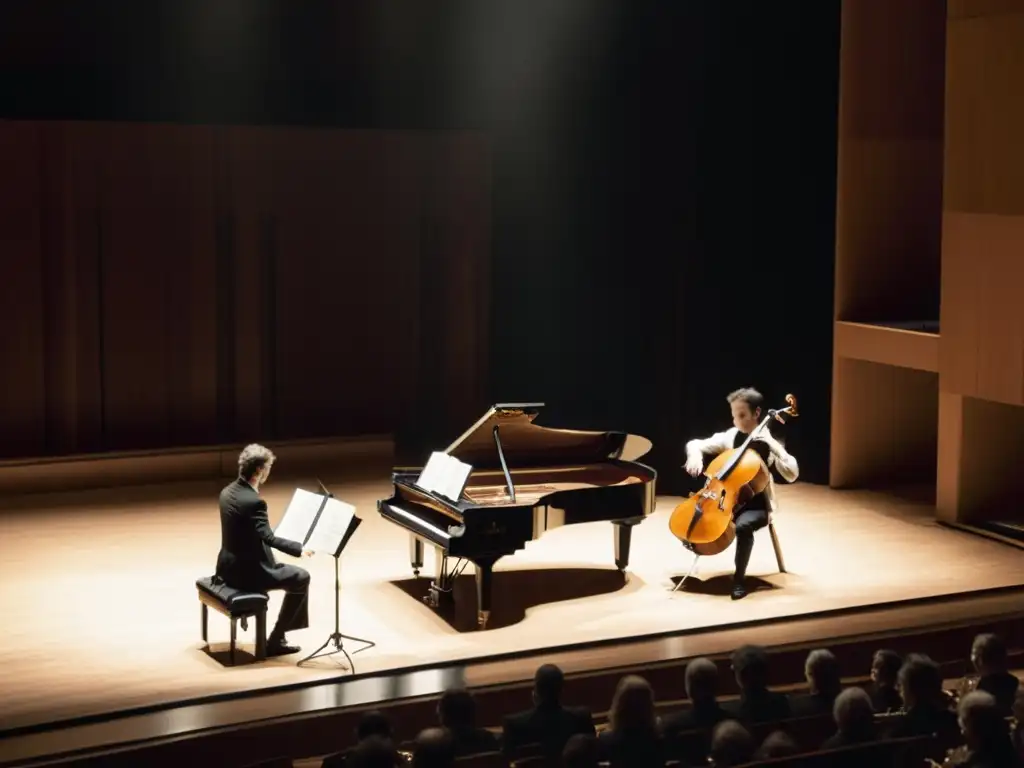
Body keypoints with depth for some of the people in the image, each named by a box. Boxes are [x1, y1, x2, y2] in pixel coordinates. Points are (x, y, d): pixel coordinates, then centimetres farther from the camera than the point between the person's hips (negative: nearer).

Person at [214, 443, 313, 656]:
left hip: (229, 567, 10)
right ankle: (276, 640, 7)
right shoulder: (253, 501, -25)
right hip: (245, 572, -10)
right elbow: (268, 538, -31)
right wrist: (299, 549, -24)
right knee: (301, 577, 6)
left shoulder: (228, 492, 4)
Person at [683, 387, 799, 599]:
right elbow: (695, 444, 6)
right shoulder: (729, 437, 3)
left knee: (743, 526, -36)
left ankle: (739, 578, -19)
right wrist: (695, 456, -17)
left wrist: (773, 446, -26)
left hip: (756, 504, -4)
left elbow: (792, 475, -16)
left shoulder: (768, 442, -7)